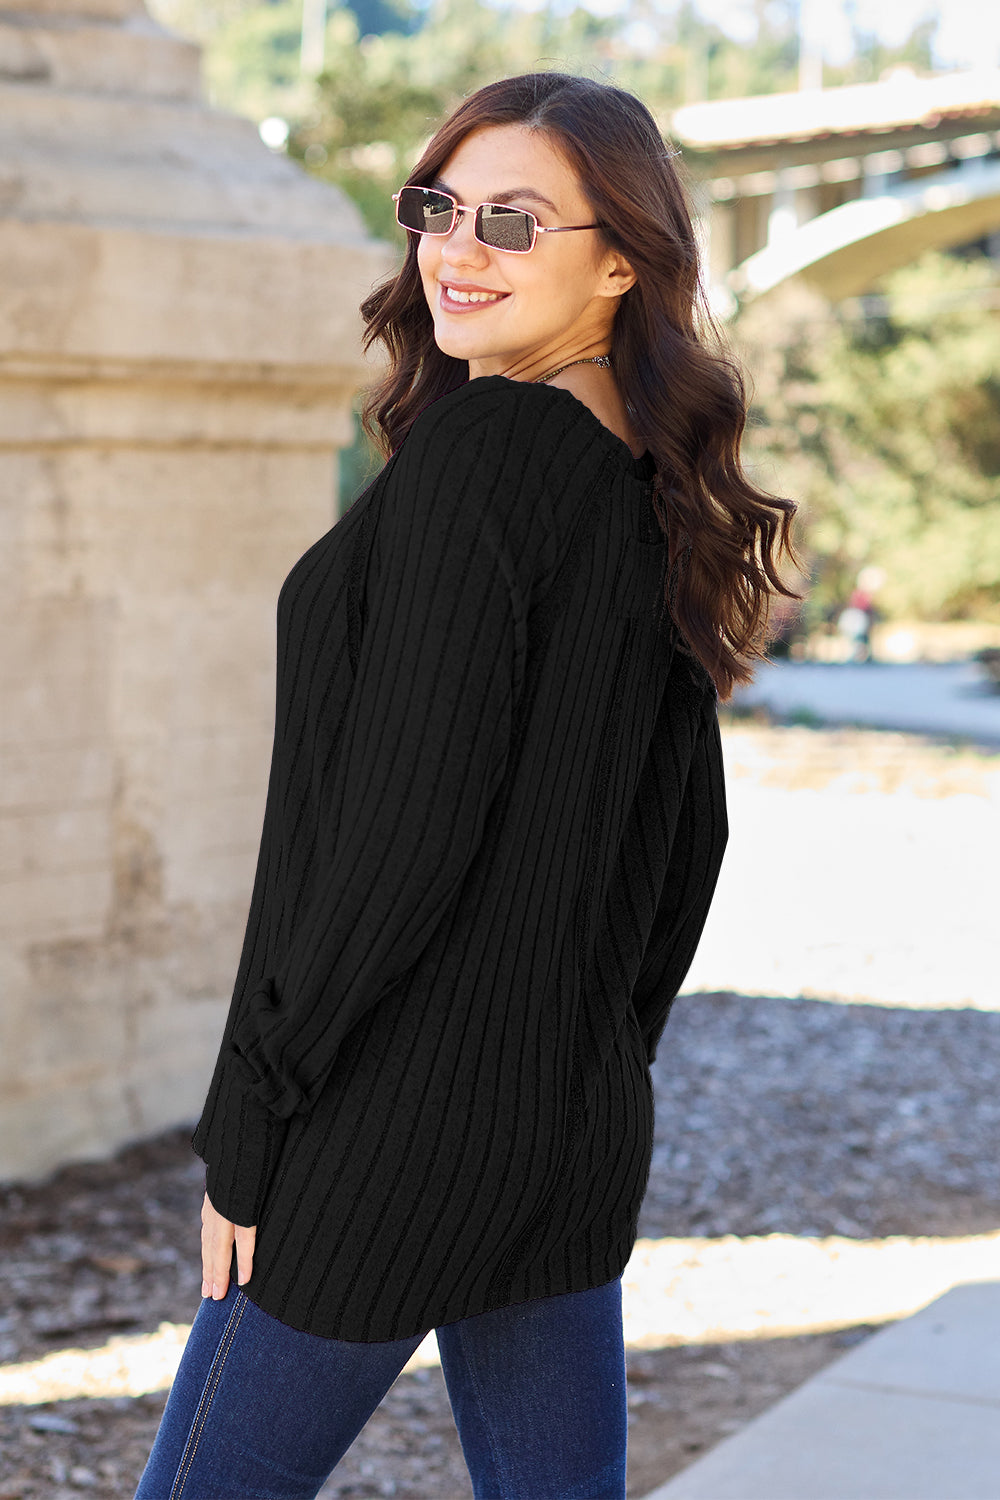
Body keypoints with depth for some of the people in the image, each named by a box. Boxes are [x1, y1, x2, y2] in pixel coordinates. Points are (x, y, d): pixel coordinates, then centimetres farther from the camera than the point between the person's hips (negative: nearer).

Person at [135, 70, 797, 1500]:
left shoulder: (478, 444, -16)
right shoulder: (651, 486, 9)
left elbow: (405, 819, -21)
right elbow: (687, 832, 14)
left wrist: (246, 1126, -15)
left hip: (395, 1129, -8)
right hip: (584, 1130, 8)